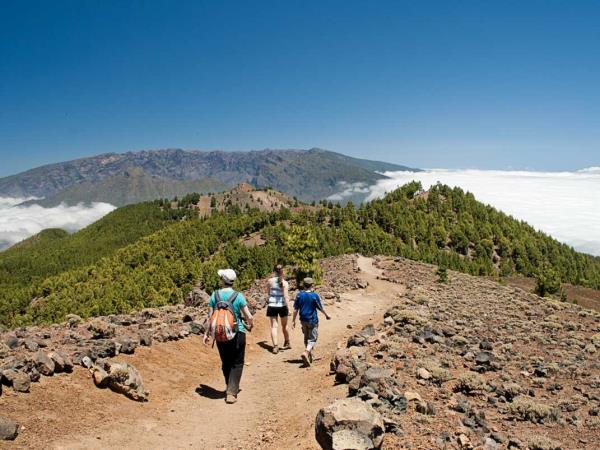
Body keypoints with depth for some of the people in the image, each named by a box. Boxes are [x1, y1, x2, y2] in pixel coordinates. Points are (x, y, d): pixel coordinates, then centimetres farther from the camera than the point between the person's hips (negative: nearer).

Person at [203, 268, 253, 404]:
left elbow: (210, 317, -1)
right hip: (237, 333, -3)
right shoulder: (239, 296, -10)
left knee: (226, 363, 20)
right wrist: (249, 326, 13)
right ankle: (231, 393, 0)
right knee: (237, 363, 9)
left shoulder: (215, 295, -4)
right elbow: (249, 317, -9)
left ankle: (231, 388, 33)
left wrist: (206, 333, 10)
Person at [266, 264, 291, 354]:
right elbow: (286, 296, -17)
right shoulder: (285, 283, -9)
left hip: (272, 306, 0)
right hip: (282, 306, 0)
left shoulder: (270, 281, -3)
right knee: (284, 326, 17)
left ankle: (275, 346, -12)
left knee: (274, 326, 1)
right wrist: (288, 308, -18)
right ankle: (287, 343, 33)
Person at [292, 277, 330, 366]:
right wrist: (326, 315, 14)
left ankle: (310, 356, 29)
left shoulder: (299, 295, -3)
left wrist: (293, 320, 6)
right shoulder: (314, 295, -12)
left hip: (303, 320, 4)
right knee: (312, 339, 1)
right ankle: (306, 352, -22)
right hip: (312, 320, -4)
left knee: (306, 338, 19)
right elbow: (320, 308, -4)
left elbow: (295, 309, -1)